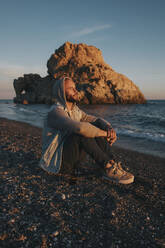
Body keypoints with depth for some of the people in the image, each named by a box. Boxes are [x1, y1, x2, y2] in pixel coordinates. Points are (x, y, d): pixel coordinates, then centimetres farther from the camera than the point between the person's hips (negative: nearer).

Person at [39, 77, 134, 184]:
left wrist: (109, 128, -17)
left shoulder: (76, 111, 8)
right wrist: (104, 133, -24)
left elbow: (97, 120, 6)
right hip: (56, 162, -8)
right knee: (82, 134, -31)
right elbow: (80, 127, -39)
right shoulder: (55, 112, -21)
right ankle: (108, 168, -22)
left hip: (71, 160, 8)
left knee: (94, 130, -8)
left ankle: (113, 165, -16)